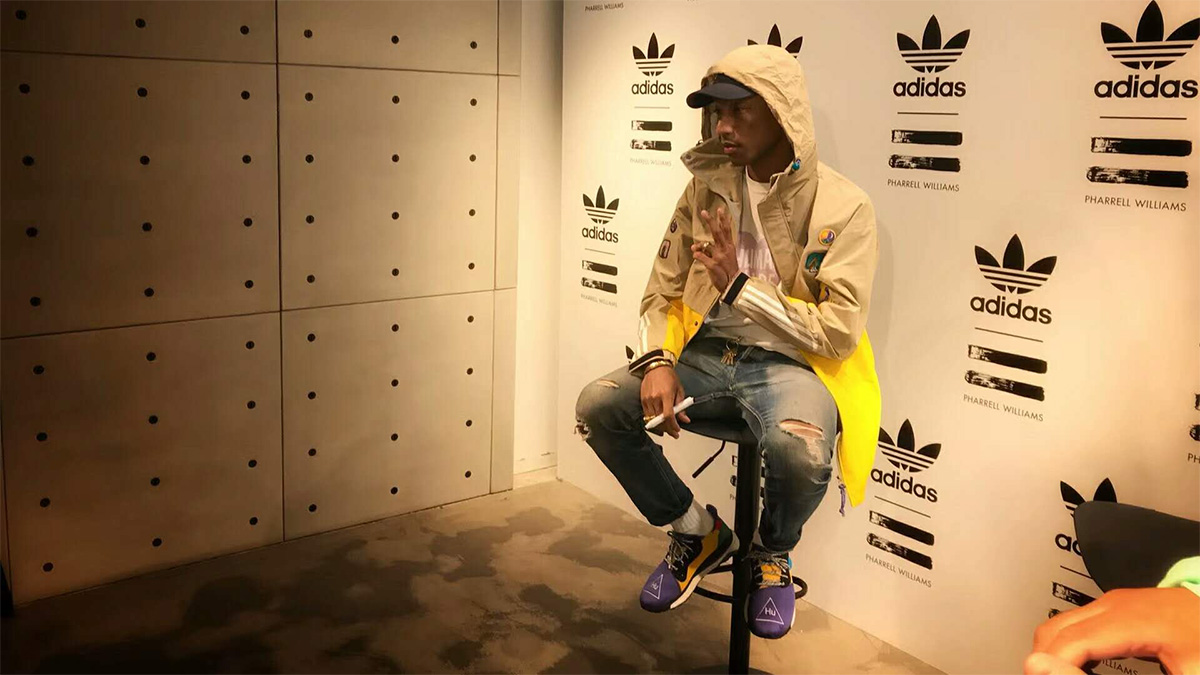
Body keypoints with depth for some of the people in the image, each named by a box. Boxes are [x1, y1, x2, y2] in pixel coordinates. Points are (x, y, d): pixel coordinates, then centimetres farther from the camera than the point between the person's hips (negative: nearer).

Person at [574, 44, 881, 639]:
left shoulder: (843, 206, -8)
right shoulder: (706, 188, 6)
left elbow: (839, 332, -13)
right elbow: (662, 292, 8)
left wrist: (740, 286, -16)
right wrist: (658, 362, -11)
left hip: (790, 363, -4)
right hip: (707, 353, 5)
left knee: (799, 449, -37)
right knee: (597, 406, -17)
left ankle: (772, 553, 2)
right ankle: (697, 531, 7)